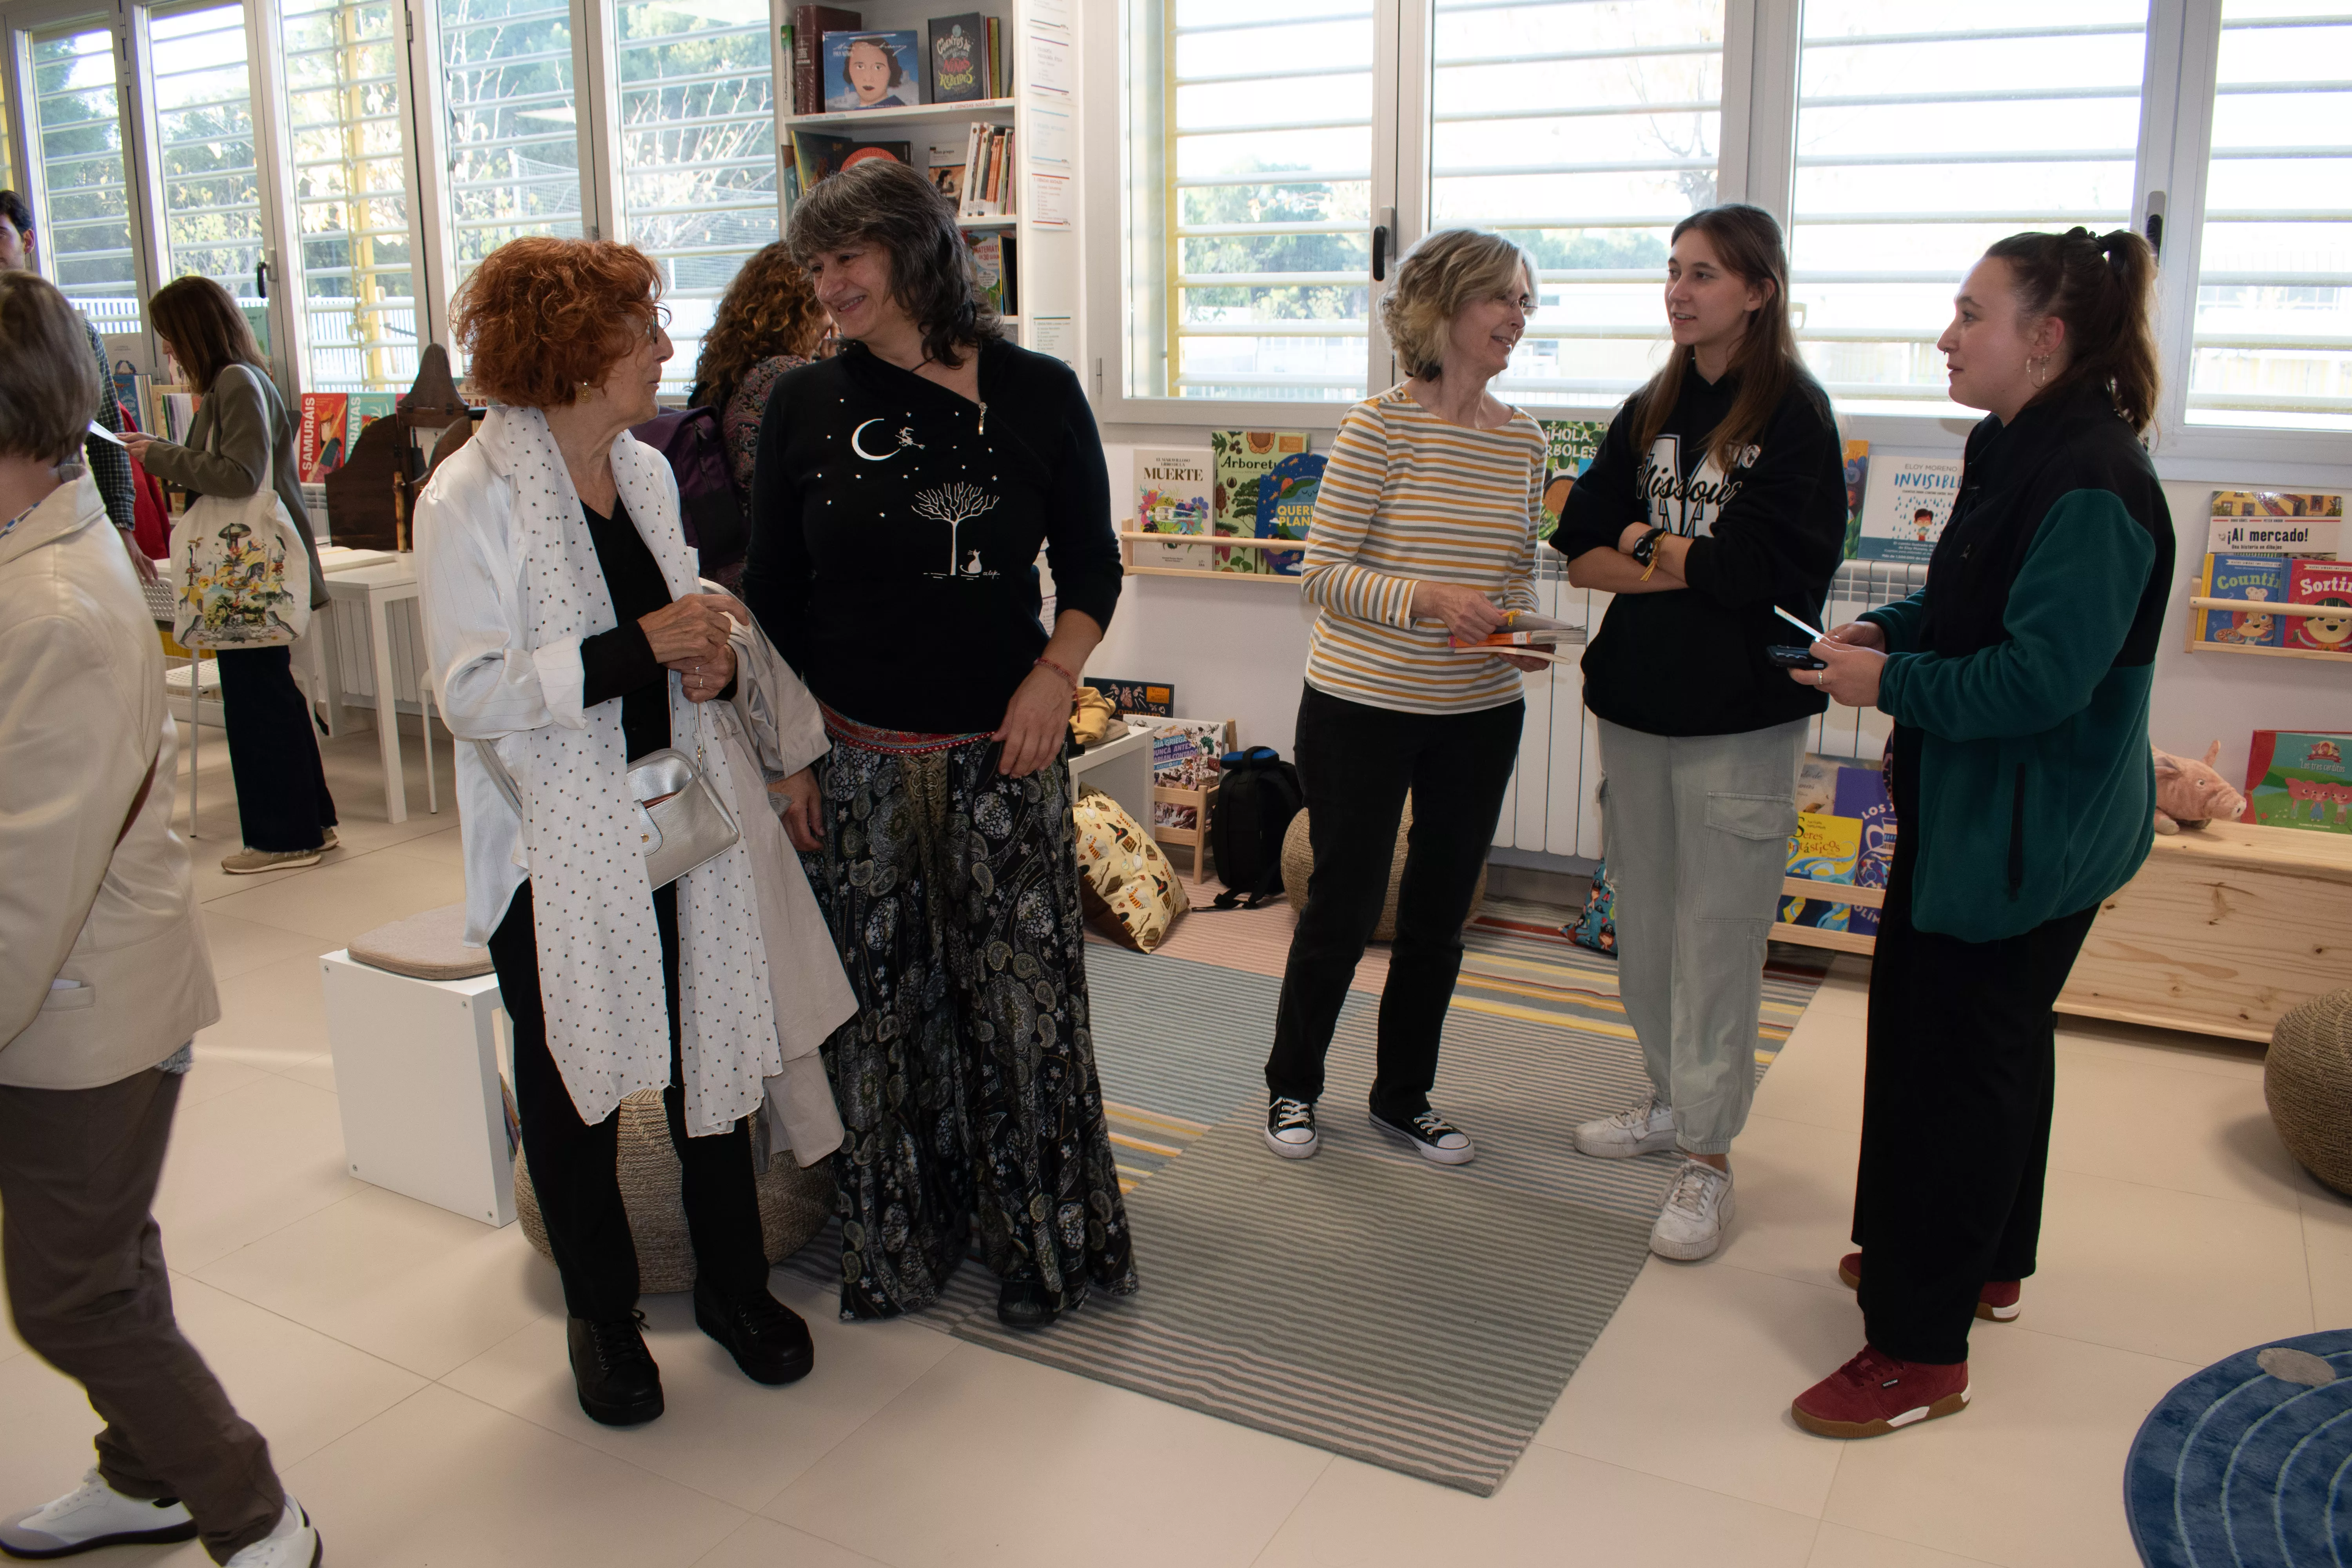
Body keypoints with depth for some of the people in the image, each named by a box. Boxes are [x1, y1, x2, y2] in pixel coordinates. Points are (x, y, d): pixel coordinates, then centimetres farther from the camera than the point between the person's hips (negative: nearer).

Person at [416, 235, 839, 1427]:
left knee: (714, 1052, 12)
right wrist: (641, 647, -25)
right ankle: (601, 1312, 31)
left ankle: (733, 1283, 32)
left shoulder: (646, 472, 8)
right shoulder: (470, 501, -14)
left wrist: (713, 659, -3)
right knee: (571, 1084, 11)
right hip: (556, 848, -5)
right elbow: (472, 694, -19)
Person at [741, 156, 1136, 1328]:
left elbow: (1092, 565, 7)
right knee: (880, 1009, 9)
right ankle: (895, 1247, 28)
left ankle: (1045, 1242, 24)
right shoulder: (805, 407, 2)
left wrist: (1055, 674, -9)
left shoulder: (1039, 396, -1)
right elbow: (771, 596, 6)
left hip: (1001, 756, -1)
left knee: (1022, 997, 4)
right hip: (855, 761, 1)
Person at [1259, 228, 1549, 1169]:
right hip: (1363, 704, -5)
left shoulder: (1523, 440, 5)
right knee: (1344, 906, 6)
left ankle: (1403, 1096, 33)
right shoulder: (1380, 427, -12)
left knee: (1440, 913, 14)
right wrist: (1426, 599, -25)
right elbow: (1321, 573, -13)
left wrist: (1520, 623, -5)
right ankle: (1292, 1084, 30)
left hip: (1480, 714, 6)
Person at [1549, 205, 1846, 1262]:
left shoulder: (1794, 413, -6)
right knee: (1646, 922, 14)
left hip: (1740, 717, -6)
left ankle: (1708, 1159, 8)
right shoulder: (1650, 412, 11)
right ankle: (1672, 1100, 31)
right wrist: (1694, 568, -12)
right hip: (1635, 701, 6)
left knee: (1717, 937, -2)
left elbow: (1758, 568, -17)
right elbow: (1581, 553, 3)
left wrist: (1646, 542, -3)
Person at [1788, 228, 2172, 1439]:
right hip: (1975, 808, 10)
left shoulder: (2092, 484, -23)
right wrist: (1885, 630, 3)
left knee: (1959, 1059, -2)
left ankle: (1921, 1348, 10)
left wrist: (1892, 683, -17)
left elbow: (2044, 675, -28)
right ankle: (1981, 1260, 42)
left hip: (2031, 834, -10)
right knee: (1990, 1039, 22)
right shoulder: (2016, 451, 9)